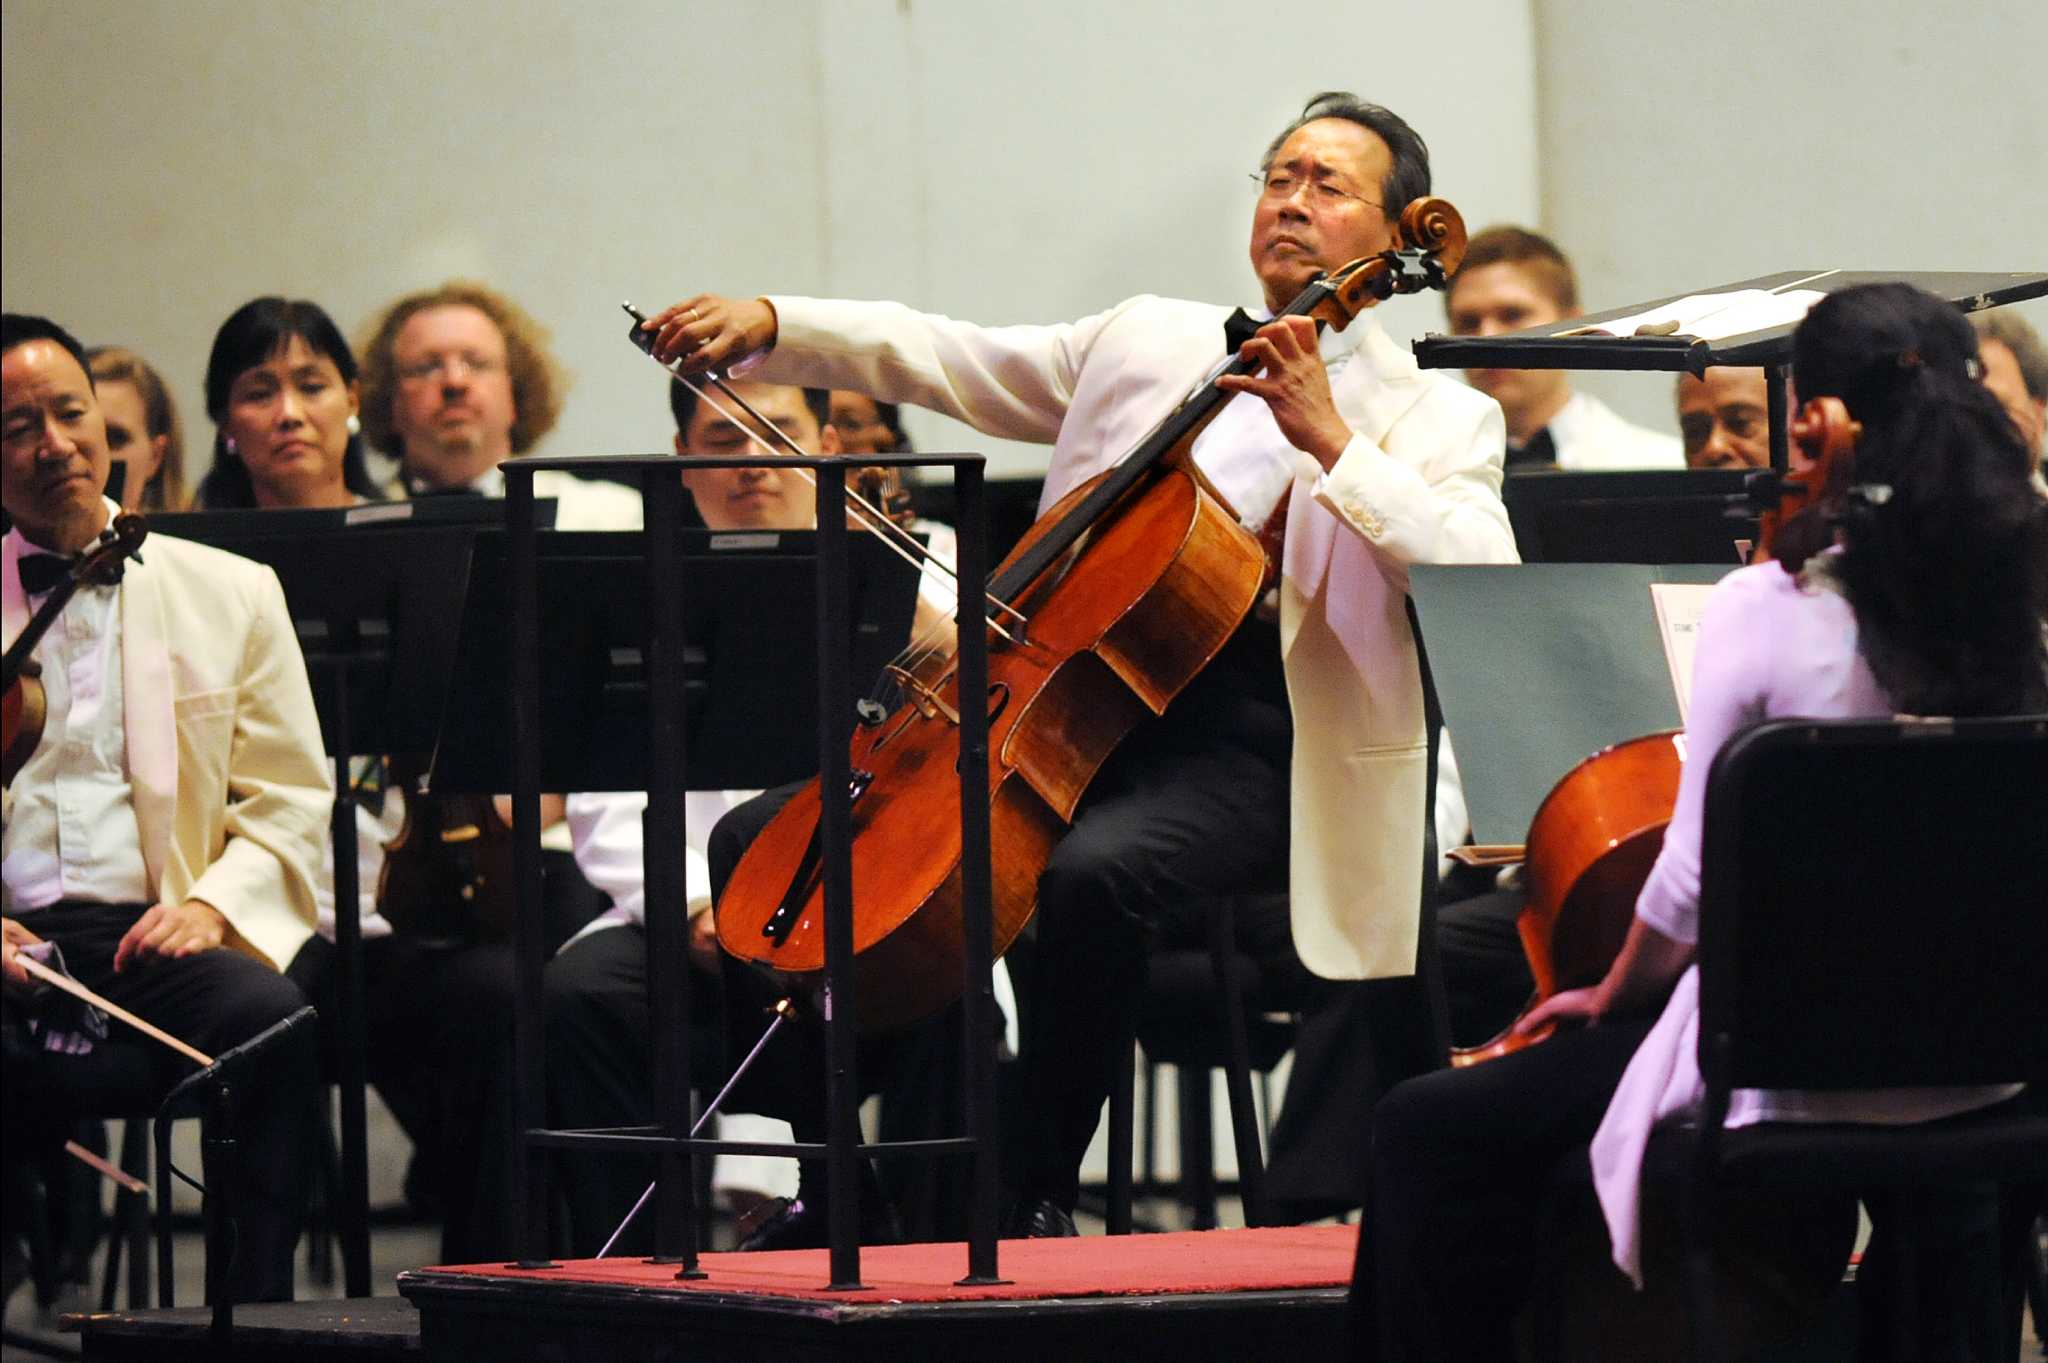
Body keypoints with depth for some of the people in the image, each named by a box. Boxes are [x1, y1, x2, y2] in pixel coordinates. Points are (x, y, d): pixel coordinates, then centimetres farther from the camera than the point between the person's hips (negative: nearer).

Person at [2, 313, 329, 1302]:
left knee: (271, 1019, -33)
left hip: (149, 931, 1)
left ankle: (256, 1311, -25)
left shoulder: (228, 594, 17)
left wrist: (214, 902, -6)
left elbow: (290, 803, 14)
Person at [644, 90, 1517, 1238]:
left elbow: (1484, 583, -13)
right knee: (765, 842, -6)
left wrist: (1333, 441, -18)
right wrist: (771, 325, 2)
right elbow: (936, 359, 16)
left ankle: (1039, 1195, -20)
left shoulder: (1437, 416, 5)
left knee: (1093, 871, -38)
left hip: (1249, 753, -6)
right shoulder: (1148, 344, 19)